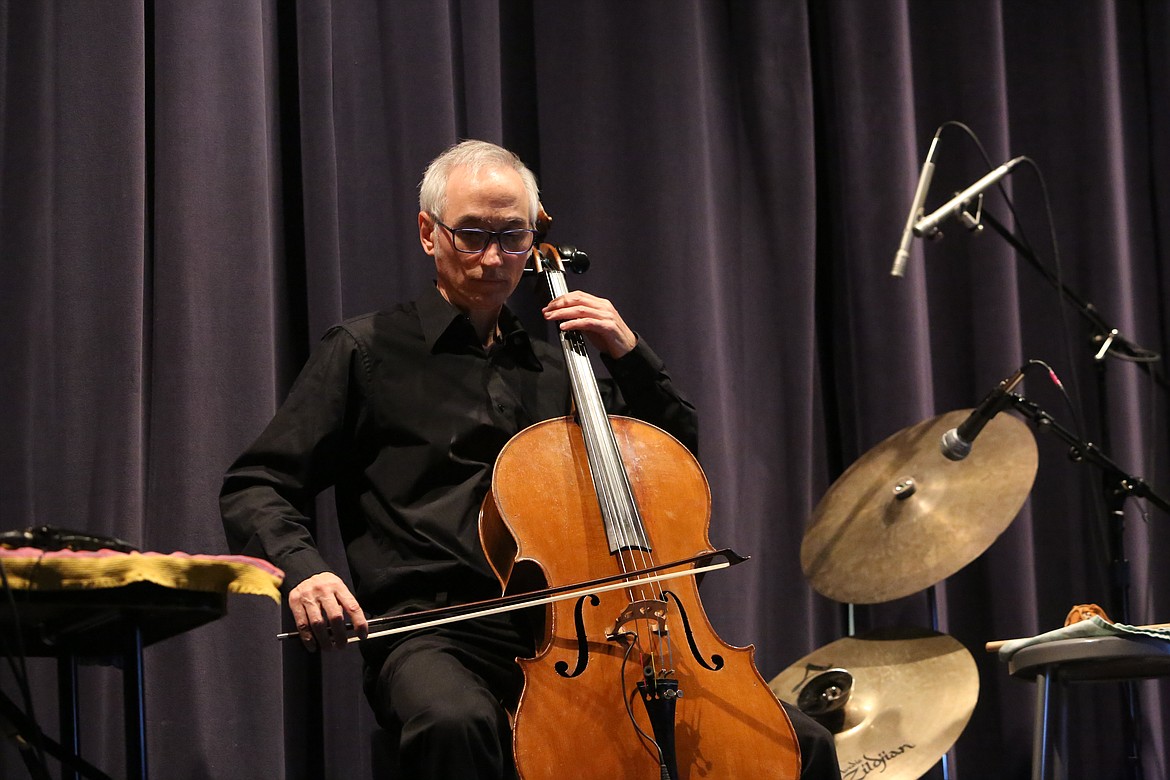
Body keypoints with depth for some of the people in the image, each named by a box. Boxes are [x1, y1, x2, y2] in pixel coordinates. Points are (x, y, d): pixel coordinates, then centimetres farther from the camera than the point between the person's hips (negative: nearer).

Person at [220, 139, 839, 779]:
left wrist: (629, 356, 13)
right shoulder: (368, 351, 10)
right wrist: (301, 569, -16)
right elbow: (254, 490, 6)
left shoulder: (553, 368, 24)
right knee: (455, 723, -44)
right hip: (433, 635, -4)